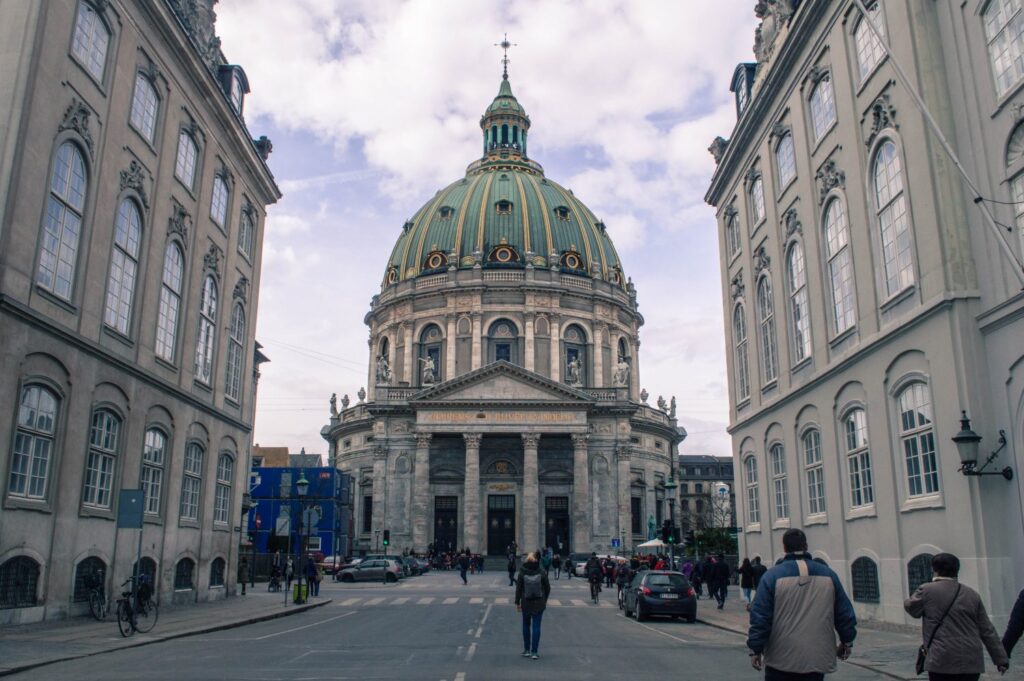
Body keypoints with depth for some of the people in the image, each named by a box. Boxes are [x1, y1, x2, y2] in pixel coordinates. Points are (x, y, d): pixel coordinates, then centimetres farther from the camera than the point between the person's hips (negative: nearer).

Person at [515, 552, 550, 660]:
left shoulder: (522, 573, -8)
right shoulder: (541, 573, -6)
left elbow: (518, 589, -6)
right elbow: (547, 588, 1)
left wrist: (517, 602, 1)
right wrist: (545, 600, 14)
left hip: (526, 603, 0)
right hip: (539, 604, 0)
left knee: (526, 625, 16)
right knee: (536, 627, 3)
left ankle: (526, 650, 20)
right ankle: (534, 651, 0)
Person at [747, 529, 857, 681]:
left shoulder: (772, 576, -7)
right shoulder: (828, 574, 3)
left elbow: (760, 617, -9)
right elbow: (844, 613, 10)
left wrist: (756, 649, -1)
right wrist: (847, 642, 24)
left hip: (781, 659, -2)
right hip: (817, 659, 3)